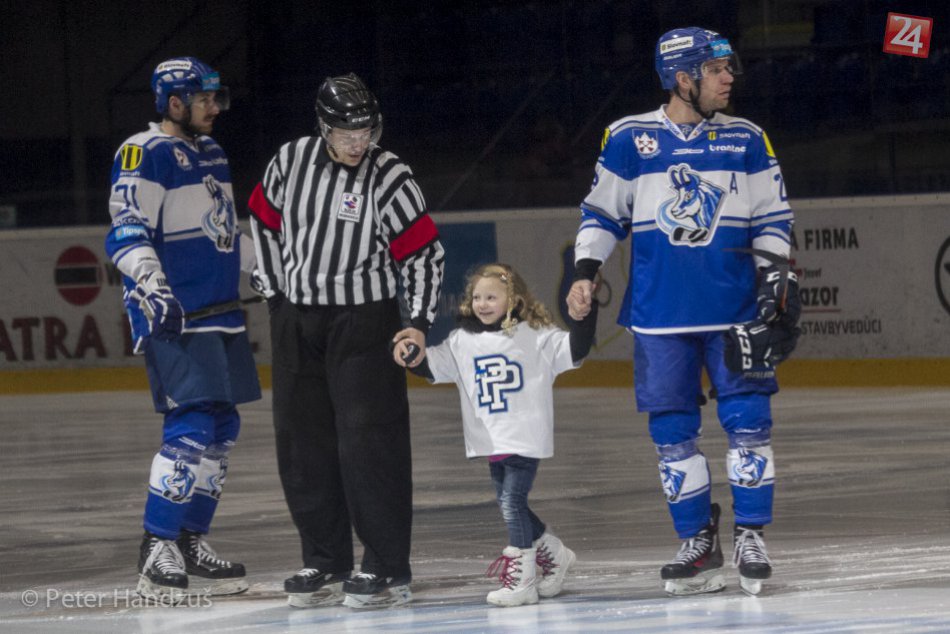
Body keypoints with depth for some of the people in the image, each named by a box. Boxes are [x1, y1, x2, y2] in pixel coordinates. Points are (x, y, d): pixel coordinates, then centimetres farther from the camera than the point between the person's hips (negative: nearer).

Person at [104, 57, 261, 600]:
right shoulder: (145, 154, -9)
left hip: (220, 315, 9)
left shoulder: (211, 152, 19)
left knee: (223, 428, 8)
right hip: (174, 319, -9)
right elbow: (128, 234, -18)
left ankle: (191, 544, 16)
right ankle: (157, 553, -13)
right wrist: (153, 289, -32)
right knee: (192, 427, -16)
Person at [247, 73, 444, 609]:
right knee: (302, 442, 8)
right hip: (297, 319, 5)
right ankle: (325, 563, 19)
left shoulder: (389, 177, -13)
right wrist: (278, 290, 13)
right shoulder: (292, 160, -1)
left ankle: (388, 569, -4)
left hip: (364, 320, -5)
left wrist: (420, 323, -18)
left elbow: (424, 252, -10)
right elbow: (266, 219, 16)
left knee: (369, 442, -10)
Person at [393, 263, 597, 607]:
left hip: (525, 439, -6)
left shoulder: (536, 336, -3)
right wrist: (411, 352, -17)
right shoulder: (462, 341, 7)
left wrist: (585, 311, -19)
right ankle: (552, 553, 35)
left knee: (512, 502, -11)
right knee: (510, 505, 14)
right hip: (491, 442, 6)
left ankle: (522, 578, -6)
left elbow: (575, 349, -7)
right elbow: (432, 365, 3)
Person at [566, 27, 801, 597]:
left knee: (747, 420, -5)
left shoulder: (746, 140, 5)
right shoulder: (629, 139, 1)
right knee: (672, 429, 2)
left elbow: (772, 216, 10)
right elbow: (602, 212, 8)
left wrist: (776, 273, -2)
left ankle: (751, 535, 5)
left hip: (735, 308, 0)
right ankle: (698, 543, 13)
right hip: (660, 310, 0)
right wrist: (585, 273, -3)